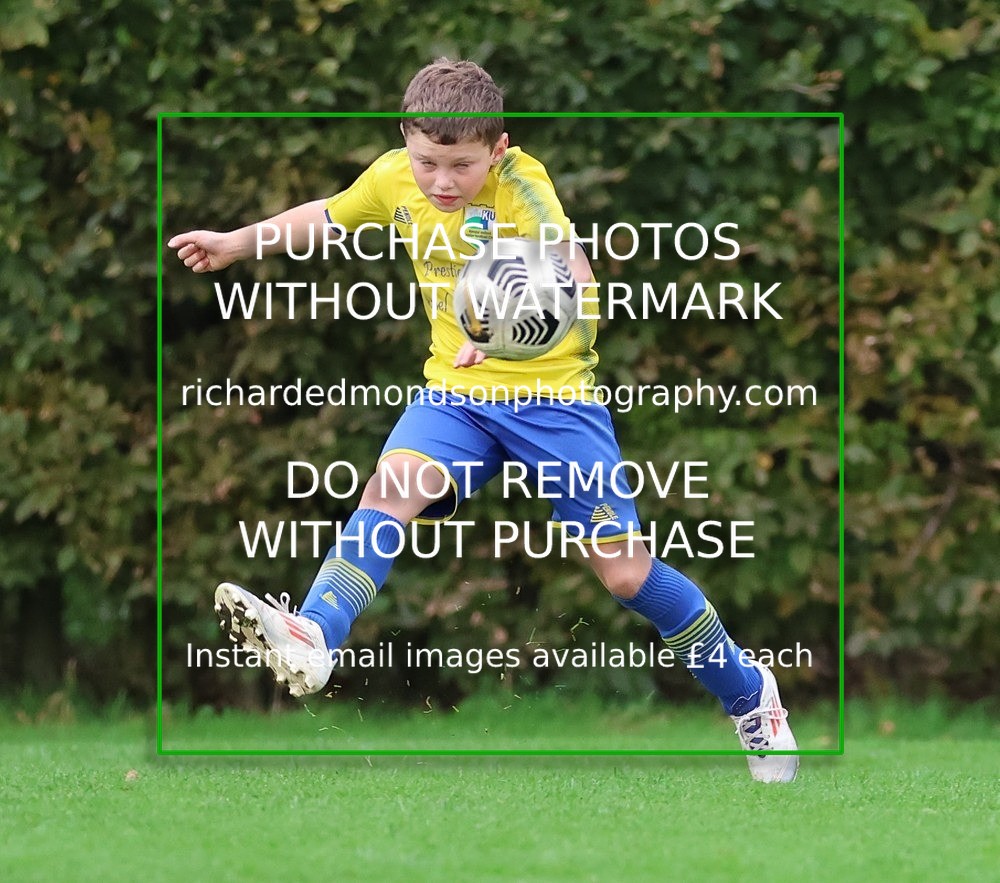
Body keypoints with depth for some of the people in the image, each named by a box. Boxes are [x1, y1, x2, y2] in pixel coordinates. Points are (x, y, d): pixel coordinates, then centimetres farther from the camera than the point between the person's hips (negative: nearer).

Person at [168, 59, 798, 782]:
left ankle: (749, 695, 17)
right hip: (458, 393, 4)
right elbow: (329, 215, 21)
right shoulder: (395, 178, -2)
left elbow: (575, 282, -33)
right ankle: (311, 643, -43)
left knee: (627, 572, -4)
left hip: (554, 393, -4)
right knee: (393, 484, -28)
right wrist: (236, 244, 18)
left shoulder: (521, 183, -18)